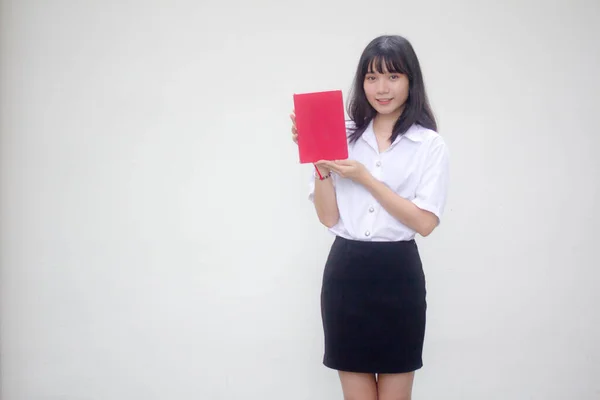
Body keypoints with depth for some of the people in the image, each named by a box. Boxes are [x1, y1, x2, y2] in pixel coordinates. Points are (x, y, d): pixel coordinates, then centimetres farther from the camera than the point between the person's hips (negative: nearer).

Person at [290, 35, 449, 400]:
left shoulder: (431, 144, -1)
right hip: (346, 272, 2)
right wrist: (320, 163, -10)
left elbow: (425, 222, -12)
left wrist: (365, 178, -14)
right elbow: (329, 217, 2)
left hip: (398, 275, -2)